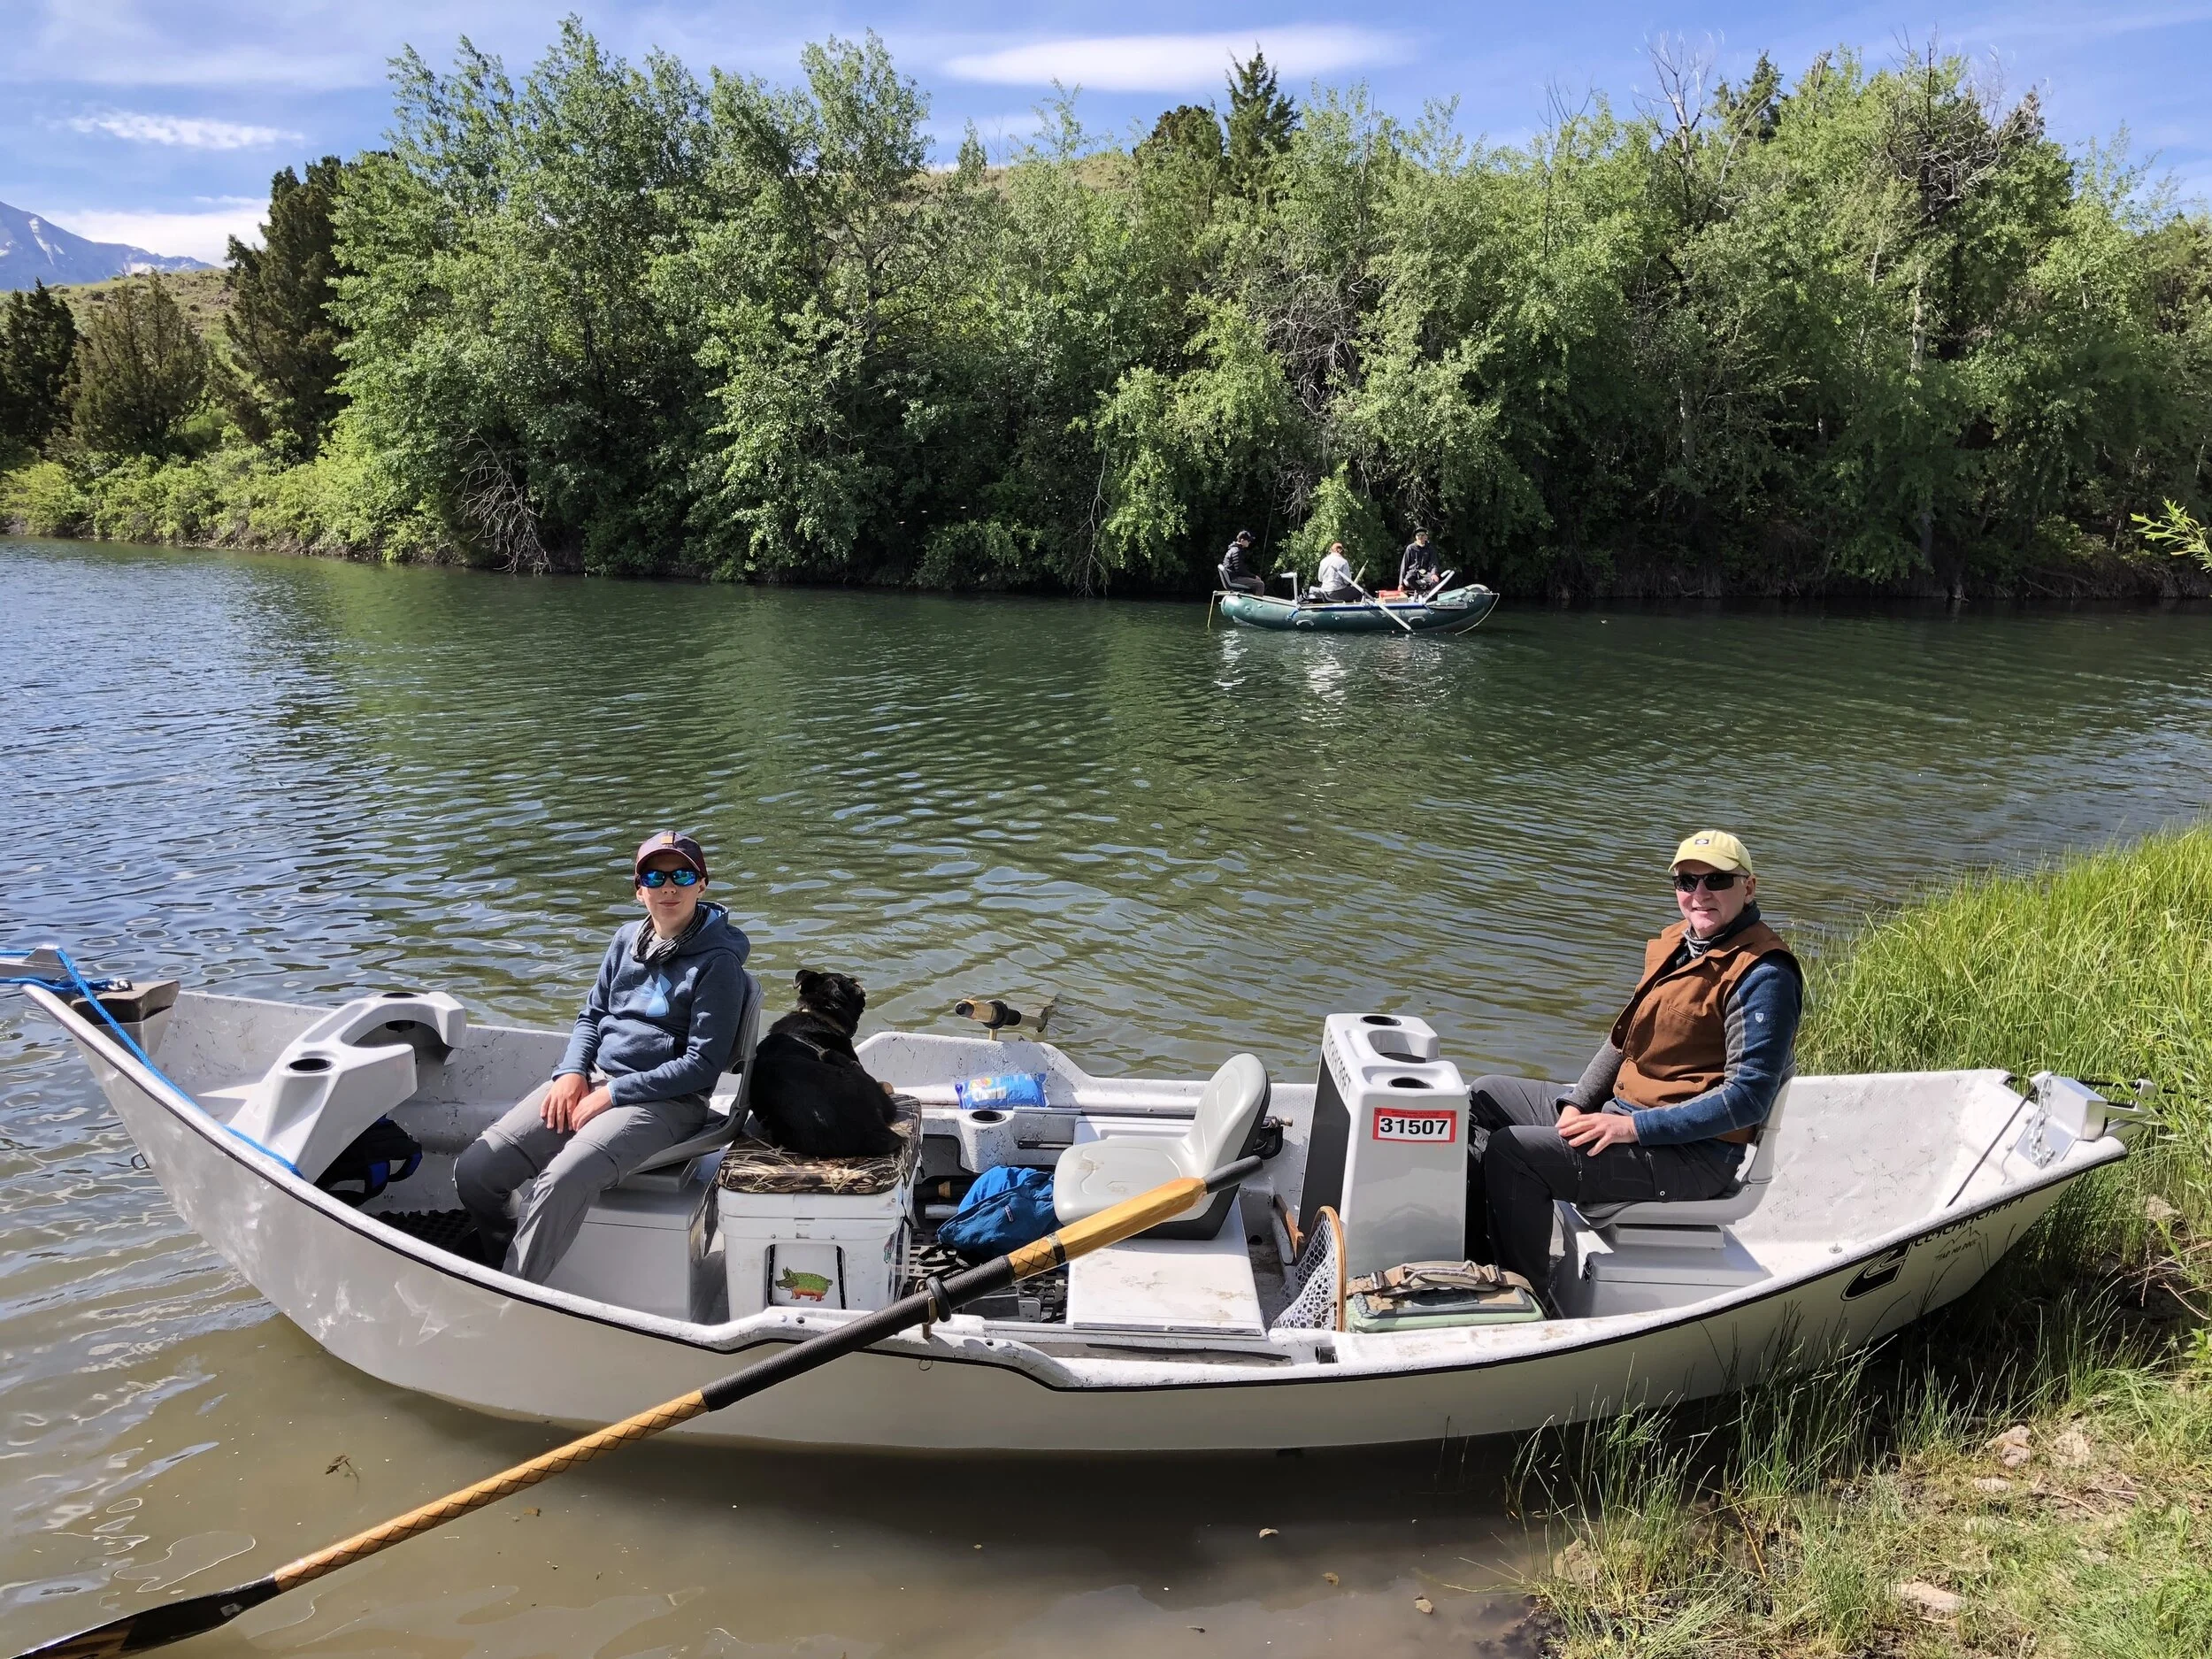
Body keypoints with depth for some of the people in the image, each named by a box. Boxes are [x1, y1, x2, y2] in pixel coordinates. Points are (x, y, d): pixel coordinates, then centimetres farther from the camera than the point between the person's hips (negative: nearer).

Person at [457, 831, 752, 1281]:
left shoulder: (717, 962, -8)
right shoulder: (627, 939, 13)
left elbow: (703, 1064, -12)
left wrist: (613, 1094, -13)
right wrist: (571, 1072, 0)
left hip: (664, 1101, -6)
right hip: (589, 1080, 7)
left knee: (560, 1182, -32)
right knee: (473, 1173, -9)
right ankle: (516, 1268, 16)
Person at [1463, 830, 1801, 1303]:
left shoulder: (1763, 976, -17)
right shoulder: (1677, 945, 10)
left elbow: (1747, 1098, -23)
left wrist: (1632, 1127, -24)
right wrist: (1577, 1105, 2)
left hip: (1694, 1153, -10)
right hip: (1618, 1109, 10)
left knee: (1508, 1151, -23)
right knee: (1483, 1095, 14)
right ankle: (1477, 1266, 16)